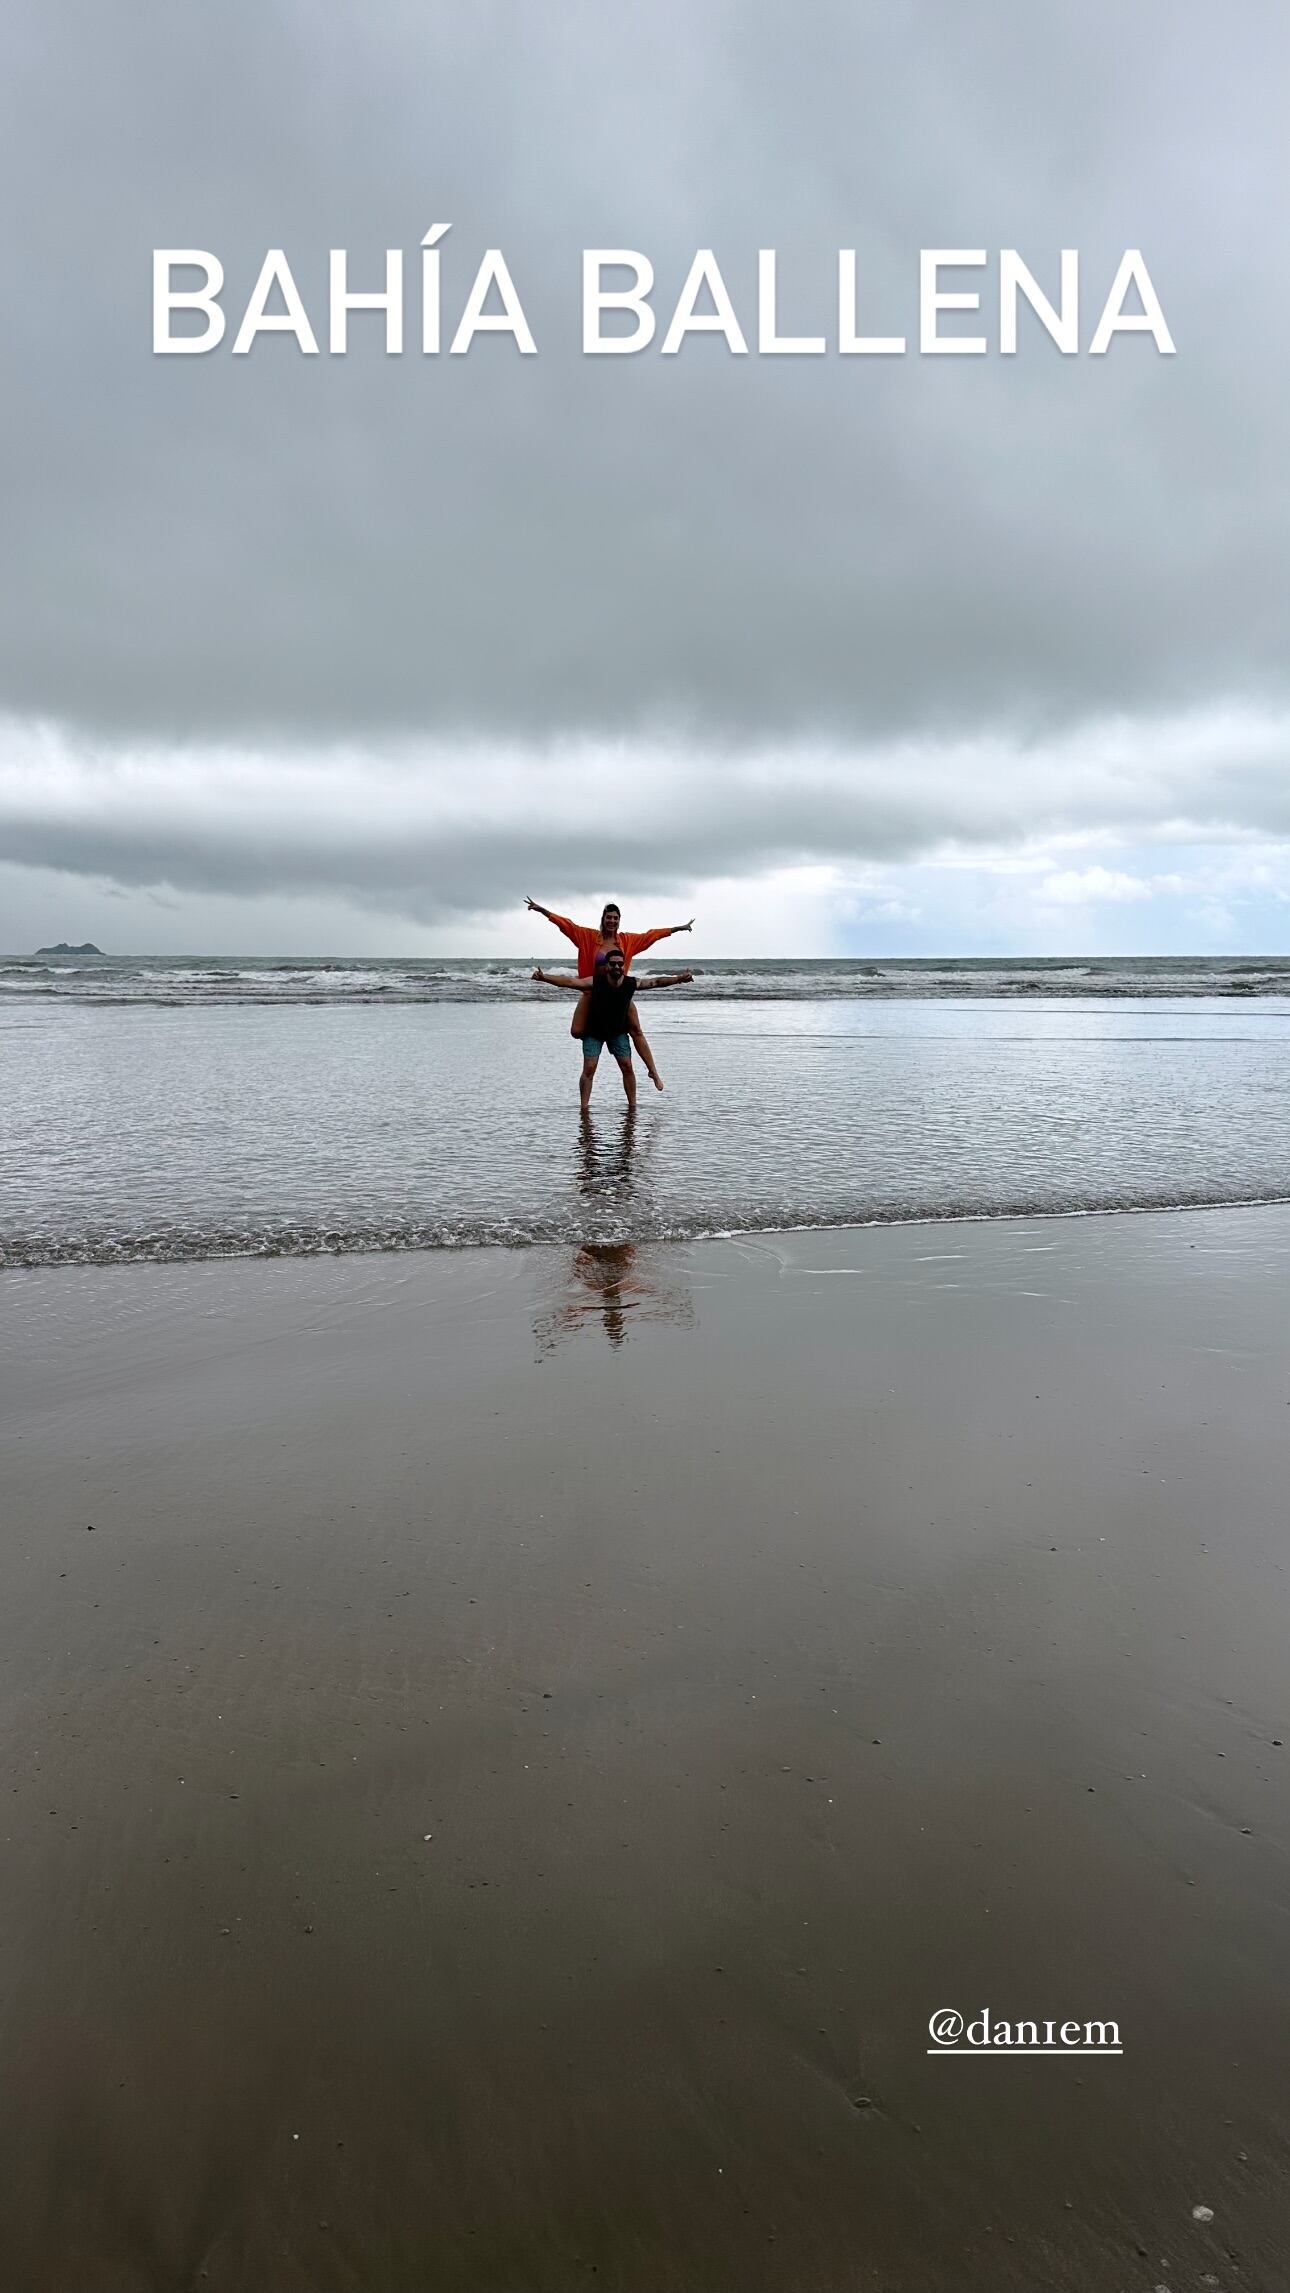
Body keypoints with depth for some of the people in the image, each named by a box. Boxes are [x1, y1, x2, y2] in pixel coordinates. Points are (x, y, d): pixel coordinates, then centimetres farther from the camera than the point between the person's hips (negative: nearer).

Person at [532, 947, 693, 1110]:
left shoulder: (631, 984, -17)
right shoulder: (596, 982, -25)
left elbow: (656, 982, -6)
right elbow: (568, 982, -31)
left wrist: (678, 979, -15)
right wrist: (544, 977, -42)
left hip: (618, 1032, 3)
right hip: (593, 1032, -2)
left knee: (627, 1067, -1)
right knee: (589, 1069, -9)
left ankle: (632, 1105, 9)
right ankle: (584, 1108, -3)